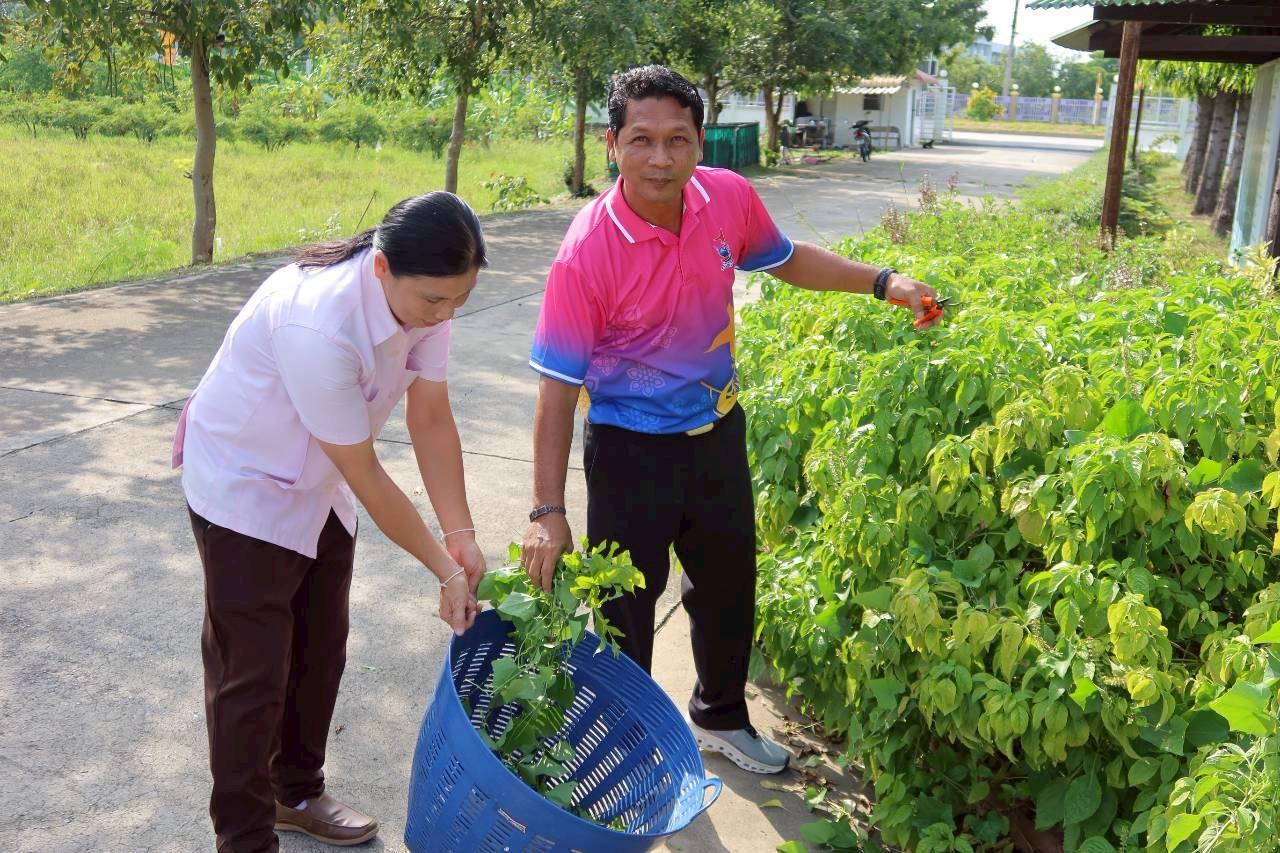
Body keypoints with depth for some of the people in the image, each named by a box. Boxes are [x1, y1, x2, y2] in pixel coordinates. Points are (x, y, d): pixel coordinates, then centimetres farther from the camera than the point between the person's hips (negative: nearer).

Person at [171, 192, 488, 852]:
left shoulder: (422, 296, -18)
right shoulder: (317, 326, -39)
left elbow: (431, 419, -10)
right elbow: (365, 476, -30)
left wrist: (461, 538, -15)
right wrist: (445, 570, -22)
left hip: (316, 486, 8)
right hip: (245, 488, -7)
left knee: (321, 650, 19)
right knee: (253, 673, 0)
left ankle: (297, 793, 40)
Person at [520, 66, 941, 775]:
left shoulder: (730, 199, -12)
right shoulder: (586, 252, -25)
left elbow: (785, 259, 11)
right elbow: (557, 387, -21)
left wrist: (882, 282, 1)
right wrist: (547, 512, -23)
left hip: (717, 432, 6)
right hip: (629, 450, -5)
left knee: (728, 584, 22)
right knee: (627, 607, 7)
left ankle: (720, 717, 47)